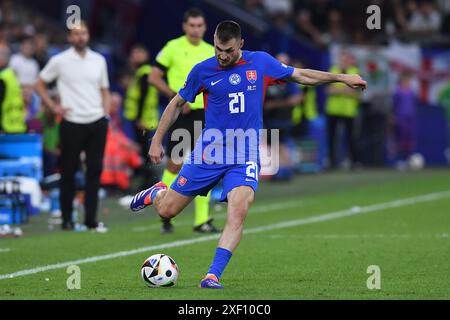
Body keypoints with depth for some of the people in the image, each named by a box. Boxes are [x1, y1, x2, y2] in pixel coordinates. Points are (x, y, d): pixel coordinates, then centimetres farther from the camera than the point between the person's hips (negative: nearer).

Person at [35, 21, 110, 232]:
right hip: (72, 123, -3)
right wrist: (54, 107, -3)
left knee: (95, 169, -1)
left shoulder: (99, 60, 10)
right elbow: (40, 84, 6)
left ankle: (91, 219, 4)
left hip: (97, 123, 3)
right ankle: (67, 219, 11)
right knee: (68, 171, 1)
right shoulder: (59, 61, -1)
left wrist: (106, 114, 7)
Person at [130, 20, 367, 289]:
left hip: (244, 157, 0)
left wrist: (342, 77, 8)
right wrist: (157, 141, 10)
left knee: (238, 211, -24)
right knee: (167, 210, 3)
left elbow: (301, 75, 12)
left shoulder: (261, 62, 0)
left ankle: (213, 275, -22)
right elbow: (178, 103, 10)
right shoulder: (203, 70, -3)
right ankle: (156, 193, 41)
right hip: (209, 153, 0)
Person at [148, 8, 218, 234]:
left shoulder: (211, 52, 11)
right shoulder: (173, 47, -3)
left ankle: (202, 220, 3)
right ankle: (165, 215, 8)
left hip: (205, 115, 4)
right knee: (175, 164, -5)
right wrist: (175, 95, -14)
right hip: (181, 114, -4)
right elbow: (154, 77, -3)